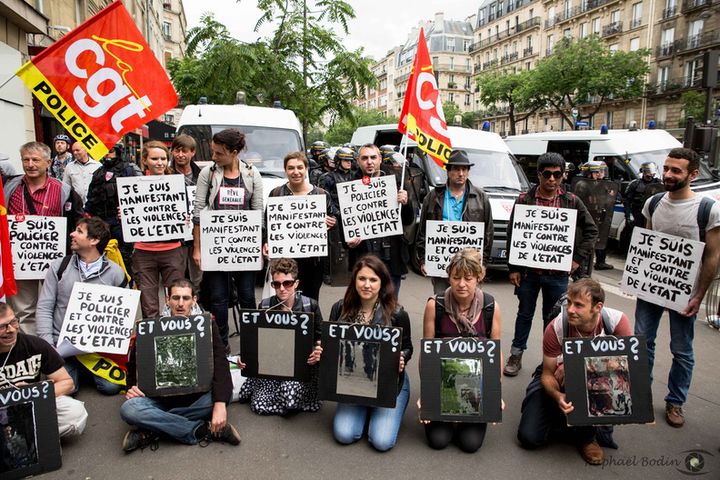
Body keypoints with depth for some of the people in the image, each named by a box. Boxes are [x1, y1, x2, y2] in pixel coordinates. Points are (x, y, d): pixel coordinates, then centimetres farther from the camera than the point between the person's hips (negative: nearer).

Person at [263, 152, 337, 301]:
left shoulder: (321, 194, 4)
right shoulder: (276, 193, 5)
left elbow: (334, 218, 12)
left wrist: (329, 222, -10)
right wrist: (266, 243, -7)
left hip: (313, 259, 1)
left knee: (311, 299, 11)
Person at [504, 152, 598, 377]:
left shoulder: (572, 202, 2)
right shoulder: (524, 199, -3)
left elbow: (591, 230, 10)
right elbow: (512, 234, -2)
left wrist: (579, 258, 0)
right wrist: (513, 269, -5)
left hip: (557, 273, 1)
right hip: (528, 270, -1)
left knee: (552, 317, 13)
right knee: (525, 314, 13)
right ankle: (516, 355, 28)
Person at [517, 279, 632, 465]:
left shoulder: (617, 321, -25)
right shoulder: (556, 328, -26)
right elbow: (548, 374, -15)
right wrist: (557, 396, -38)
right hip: (558, 380, -1)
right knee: (529, 437, -16)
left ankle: (586, 435, -6)